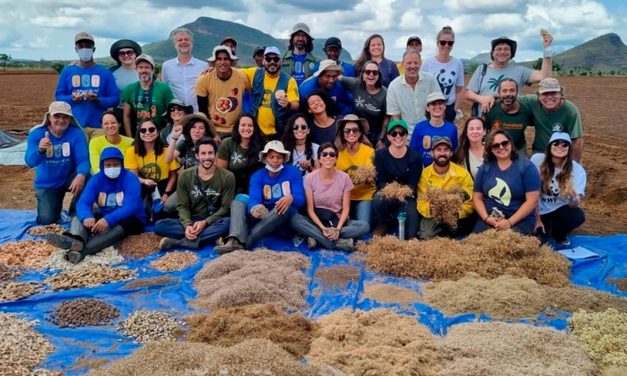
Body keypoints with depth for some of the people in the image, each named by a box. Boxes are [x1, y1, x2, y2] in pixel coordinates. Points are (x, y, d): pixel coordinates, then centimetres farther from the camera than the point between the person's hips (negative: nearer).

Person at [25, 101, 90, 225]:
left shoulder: (76, 133, -16)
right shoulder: (36, 133, -15)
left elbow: (83, 159, -24)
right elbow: (30, 162, -24)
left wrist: (81, 175, -47)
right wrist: (40, 150, -47)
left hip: (69, 178, 0)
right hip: (46, 184, 0)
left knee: (85, 179, -33)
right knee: (47, 220, -12)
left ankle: (76, 213, -6)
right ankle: (53, 207, 26)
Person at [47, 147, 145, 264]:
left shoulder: (130, 179, -14)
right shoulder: (96, 179, -1)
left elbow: (130, 207, -28)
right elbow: (83, 202, -15)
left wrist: (109, 220, -46)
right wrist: (87, 217, -40)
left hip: (130, 219, -5)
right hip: (103, 217, 5)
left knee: (118, 227, -38)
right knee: (78, 218, -20)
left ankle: (82, 251, -59)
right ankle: (76, 241, -56)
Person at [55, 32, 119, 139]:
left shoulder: (105, 72, 6)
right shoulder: (67, 71, 9)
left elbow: (115, 99, 2)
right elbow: (58, 96, 10)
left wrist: (98, 100, -16)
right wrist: (71, 99, -11)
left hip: (99, 126, 0)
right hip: (74, 126, 0)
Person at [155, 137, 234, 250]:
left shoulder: (227, 177, -5)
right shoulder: (185, 176, 0)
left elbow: (226, 207, -6)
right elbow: (182, 206, -1)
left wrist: (205, 222, -20)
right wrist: (187, 225, -22)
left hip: (214, 222, -2)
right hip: (191, 221, 2)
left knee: (227, 223, -37)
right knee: (159, 225, -23)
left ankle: (176, 242, -32)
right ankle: (212, 236, -30)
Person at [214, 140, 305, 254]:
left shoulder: (293, 172, -3)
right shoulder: (257, 176, 1)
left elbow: (300, 199, -14)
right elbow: (254, 199, -17)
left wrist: (291, 198, -40)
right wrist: (254, 209, -43)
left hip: (285, 220, -2)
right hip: (263, 216, 3)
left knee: (287, 206, -34)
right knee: (240, 198, -17)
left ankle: (245, 243, -39)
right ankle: (235, 241, -43)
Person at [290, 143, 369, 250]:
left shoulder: (344, 177, -5)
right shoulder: (310, 178, -7)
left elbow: (346, 208, -5)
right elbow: (310, 209, -8)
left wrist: (338, 228, -23)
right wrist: (322, 228, -24)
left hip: (337, 221, 1)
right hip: (317, 221, -1)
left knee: (364, 226, -26)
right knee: (294, 219, -31)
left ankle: (317, 237, -27)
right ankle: (339, 243, -32)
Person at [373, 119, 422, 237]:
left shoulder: (414, 157, -5)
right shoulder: (380, 154, -4)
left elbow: (413, 183, -7)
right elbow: (380, 181, -7)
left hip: (407, 197, 0)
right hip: (386, 194, 0)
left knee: (410, 234, -15)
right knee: (378, 200, -38)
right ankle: (385, 223, -4)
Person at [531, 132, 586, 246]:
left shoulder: (578, 170, -14)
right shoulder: (537, 160, -16)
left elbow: (576, 204, -23)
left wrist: (573, 197, -47)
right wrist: (537, 218, -10)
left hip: (560, 210, 1)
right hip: (540, 211, -1)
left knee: (578, 216, -31)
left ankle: (559, 234, 5)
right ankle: (542, 231, 16)